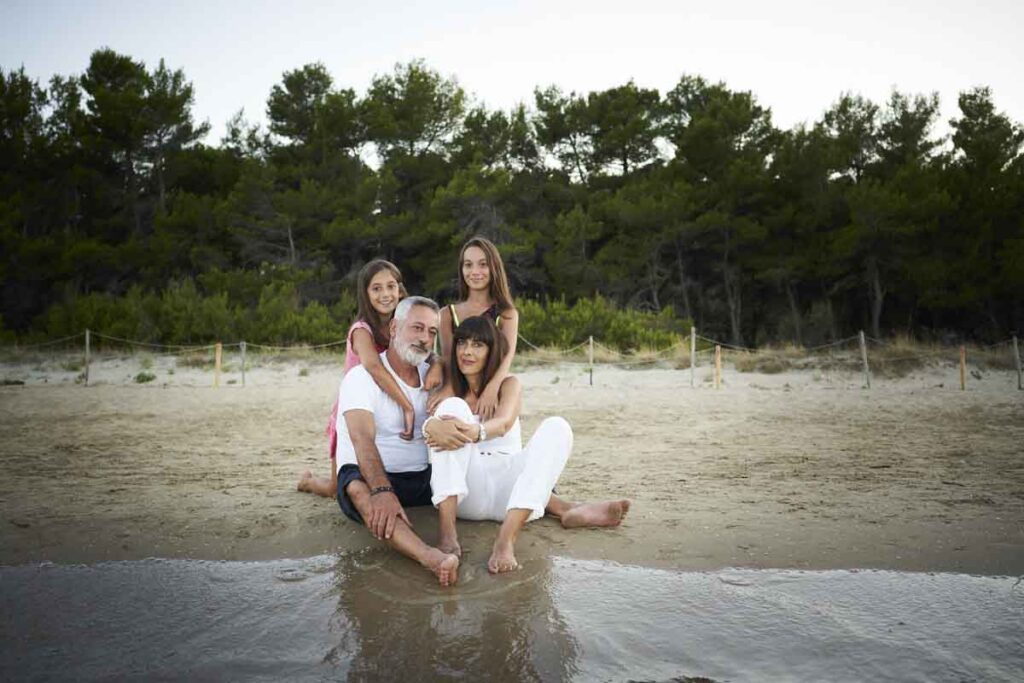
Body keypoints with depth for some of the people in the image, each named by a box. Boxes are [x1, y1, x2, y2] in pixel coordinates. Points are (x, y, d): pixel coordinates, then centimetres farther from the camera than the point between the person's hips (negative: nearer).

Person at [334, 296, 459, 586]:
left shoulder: (431, 376, 12)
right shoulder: (362, 377, -9)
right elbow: (363, 440, -26)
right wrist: (382, 491, -42)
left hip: (425, 478, 7)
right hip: (373, 477, -7)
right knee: (358, 488, -40)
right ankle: (428, 556, -62)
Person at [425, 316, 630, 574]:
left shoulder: (509, 384, 10)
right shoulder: (449, 388, 13)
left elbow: (503, 424, -14)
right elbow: (428, 421, -11)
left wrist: (475, 431, -39)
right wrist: (434, 426, -38)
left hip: (508, 489, 1)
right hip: (464, 491, 0)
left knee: (556, 427, -22)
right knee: (452, 406, -20)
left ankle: (507, 538, -41)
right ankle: (447, 531, -36)